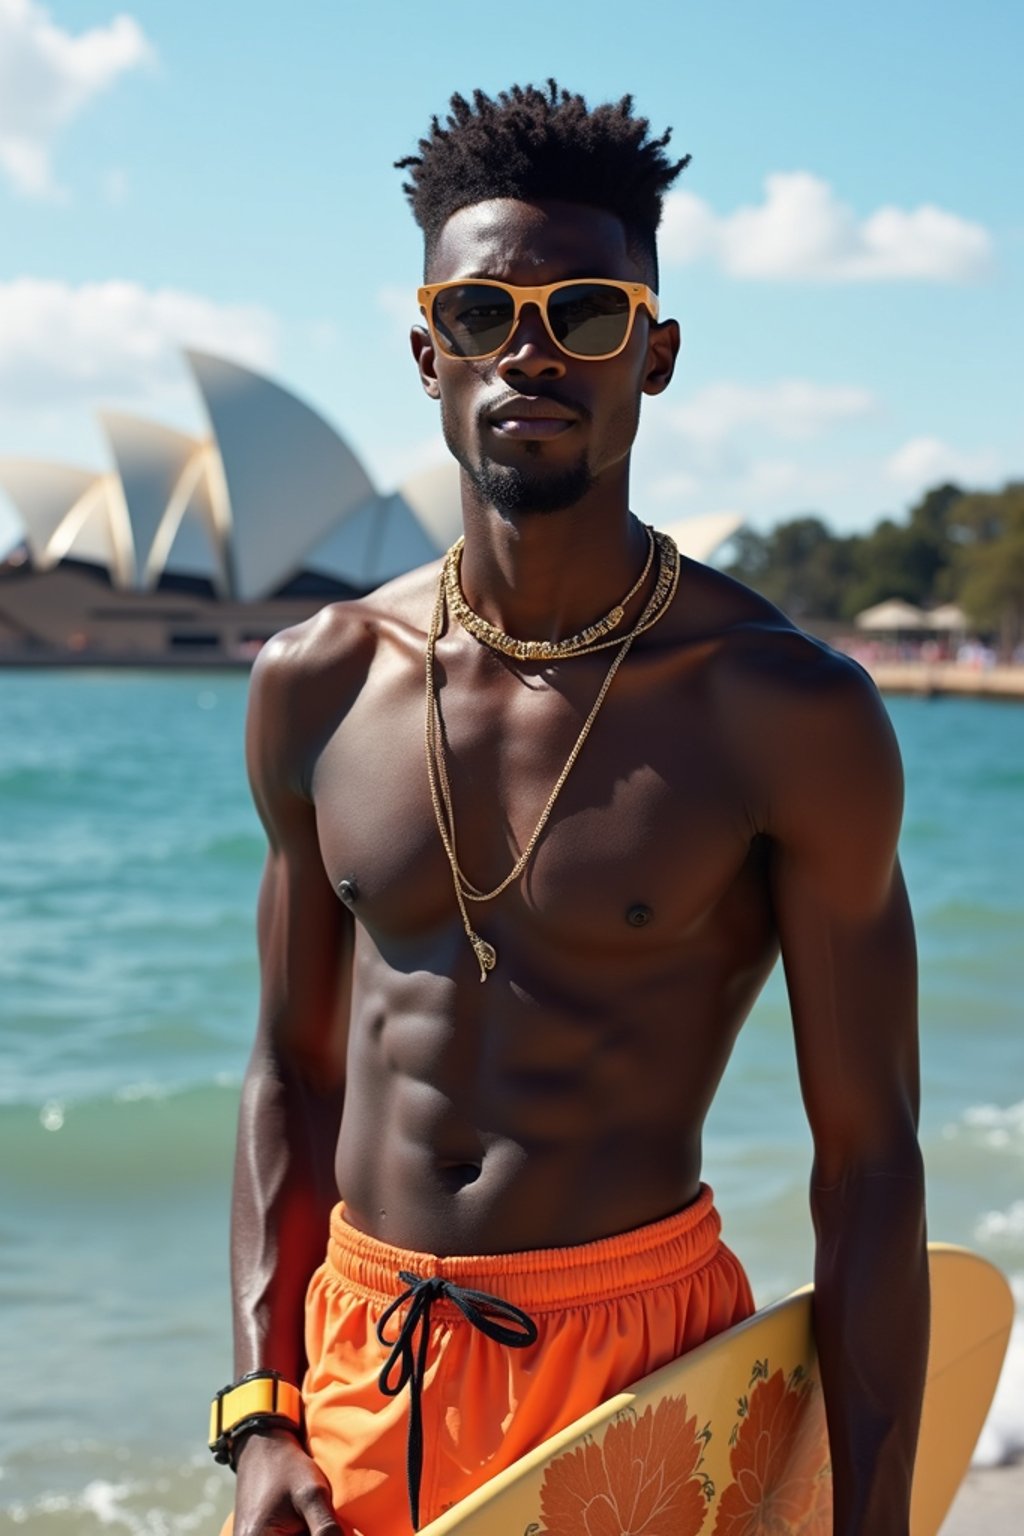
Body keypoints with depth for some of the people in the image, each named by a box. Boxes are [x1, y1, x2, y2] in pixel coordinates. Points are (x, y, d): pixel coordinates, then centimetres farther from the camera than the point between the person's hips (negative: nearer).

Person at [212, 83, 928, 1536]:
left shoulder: (792, 717, -11)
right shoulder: (316, 689, 0)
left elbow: (867, 1159, -8)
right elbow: (293, 1071, 8)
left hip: (643, 1357, -3)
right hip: (355, 1354, 3)